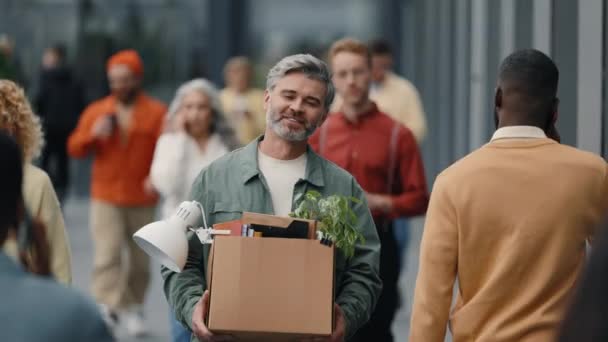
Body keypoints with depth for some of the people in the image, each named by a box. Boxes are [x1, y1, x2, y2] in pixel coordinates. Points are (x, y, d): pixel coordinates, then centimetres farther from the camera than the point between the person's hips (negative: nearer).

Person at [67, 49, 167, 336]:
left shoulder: (156, 113, 0)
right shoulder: (96, 111, 7)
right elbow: (75, 148, 7)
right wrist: (93, 134, -13)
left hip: (142, 199, 0)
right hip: (105, 197, 1)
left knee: (140, 259, 7)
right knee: (107, 254, -13)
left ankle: (134, 308, 20)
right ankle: (110, 304, -17)